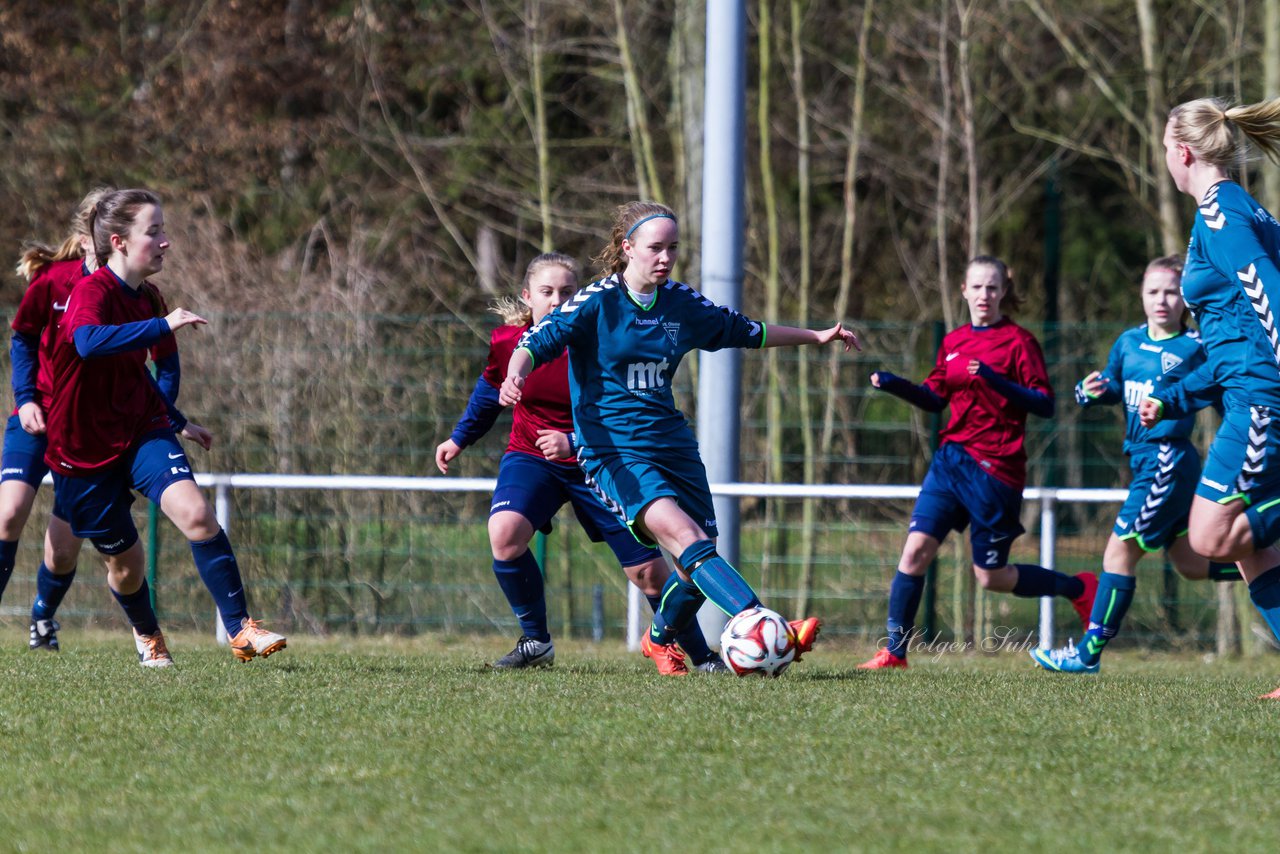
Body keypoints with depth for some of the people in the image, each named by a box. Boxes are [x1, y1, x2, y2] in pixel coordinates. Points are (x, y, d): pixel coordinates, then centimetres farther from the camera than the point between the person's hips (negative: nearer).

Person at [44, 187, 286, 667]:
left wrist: (178, 423, 29)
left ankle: (241, 630, -18)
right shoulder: (92, 291, -20)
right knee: (125, 560, 9)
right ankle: (146, 635, 41)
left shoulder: (147, 298, 4)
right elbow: (88, 342, -44)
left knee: (195, 513, -21)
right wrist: (164, 326, -45)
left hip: (142, 429, 5)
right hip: (85, 446, -5)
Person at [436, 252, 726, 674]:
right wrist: (460, 438, 23)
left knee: (648, 570, -1)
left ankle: (702, 657, 18)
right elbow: (490, 389, 12)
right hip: (531, 457, 2)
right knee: (504, 533, -28)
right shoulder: (506, 342, -11)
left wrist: (572, 442, -34)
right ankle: (536, 641, -11)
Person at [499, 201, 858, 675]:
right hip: (613, 447, -6)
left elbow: (744, 331, 24)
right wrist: (515, 376, -36)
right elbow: (538, 339, -13)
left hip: (672, 444, 6)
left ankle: (659, 638, 33)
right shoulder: (597, 302, -7)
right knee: (681, 533, -27)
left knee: (700, 560, 3)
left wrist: (816, 336, 30)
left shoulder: (682, 304, 9)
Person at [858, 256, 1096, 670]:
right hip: (951, 459, 5)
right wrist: (896, 385, 1)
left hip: (995, 469, -5)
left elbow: (1044, 404, -12)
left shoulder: (1018, 341, -7)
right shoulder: (953, 342, 11)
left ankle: (1078, 589, 23)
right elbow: (936, 398, 18)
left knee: (991, 577, 1)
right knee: (916, 548, -9)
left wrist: (996, 381, -26)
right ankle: (894, 652, -3)